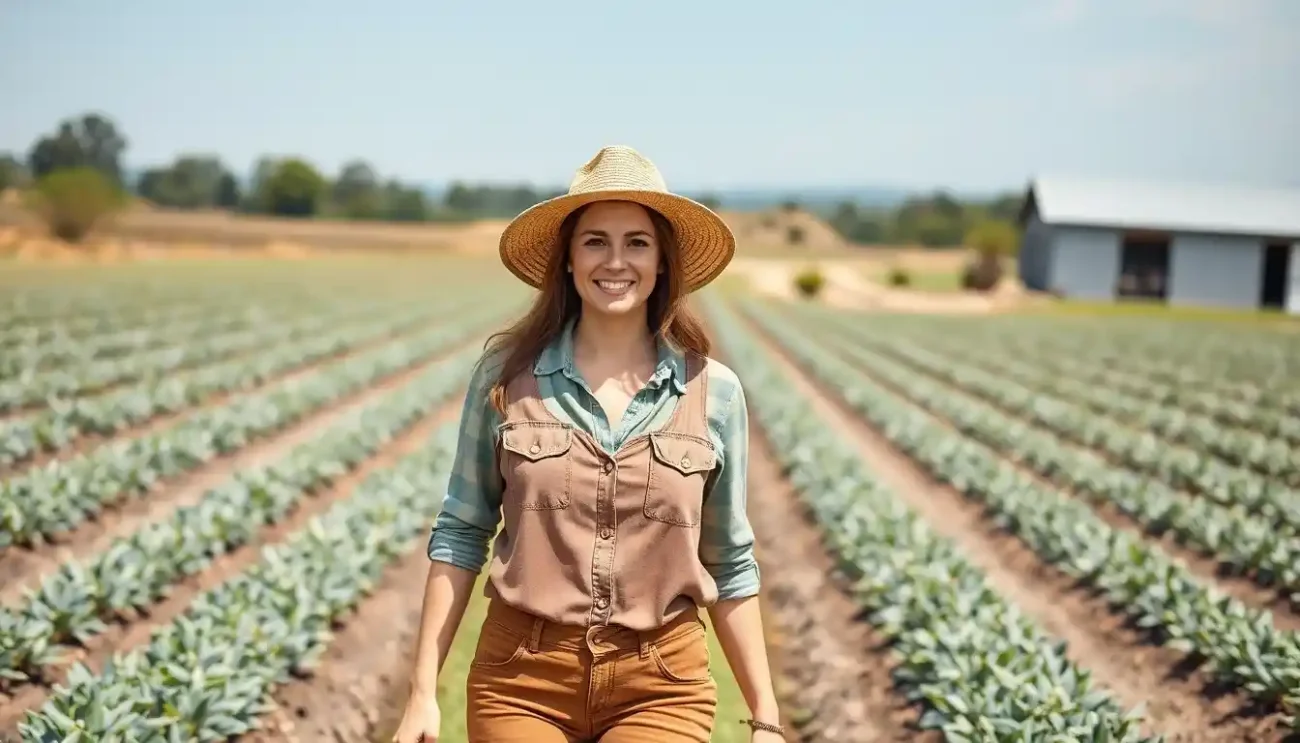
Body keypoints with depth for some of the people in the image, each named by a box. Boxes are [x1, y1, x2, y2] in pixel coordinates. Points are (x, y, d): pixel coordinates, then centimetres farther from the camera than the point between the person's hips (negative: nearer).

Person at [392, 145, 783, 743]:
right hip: (520, 679, 0)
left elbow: (730, 566, 6)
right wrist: (424, 690, 0)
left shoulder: (714, 392, -1)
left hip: (661, 688, 0)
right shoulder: (505, 373, -3)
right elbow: (461, 533, 3)